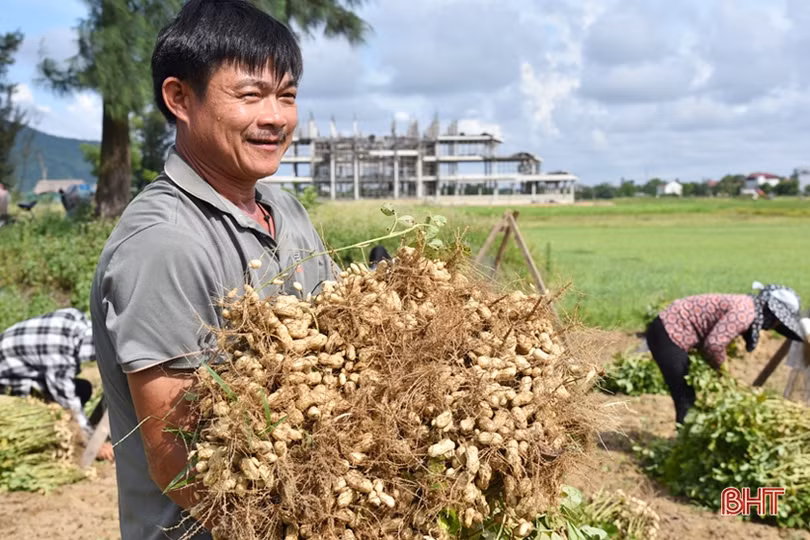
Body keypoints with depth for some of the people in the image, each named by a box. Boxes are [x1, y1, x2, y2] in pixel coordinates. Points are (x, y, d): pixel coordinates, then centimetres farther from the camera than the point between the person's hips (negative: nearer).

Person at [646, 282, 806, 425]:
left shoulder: (744, 306, 13)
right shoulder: (746, 313, -17)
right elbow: (714, 344, -26)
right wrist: (722, 366, -6)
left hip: (669, 328, 10)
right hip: (669, 334, -10)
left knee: (688, 398, 18)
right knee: (686, 402, -2)